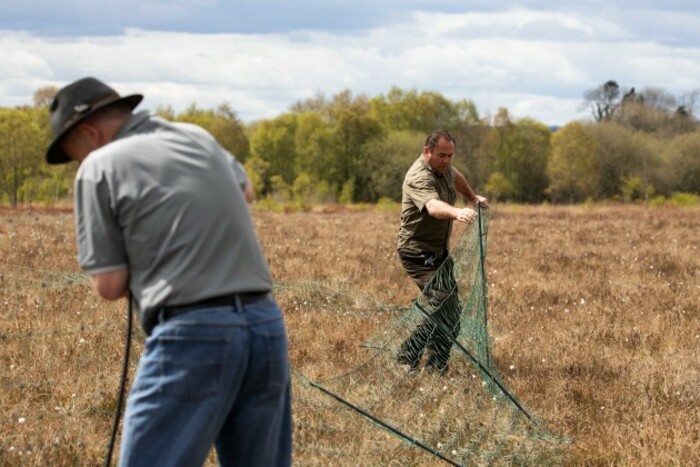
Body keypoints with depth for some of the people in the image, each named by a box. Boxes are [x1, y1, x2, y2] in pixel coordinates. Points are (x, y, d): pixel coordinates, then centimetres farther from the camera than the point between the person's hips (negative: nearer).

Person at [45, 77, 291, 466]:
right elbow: (244, 188, 41)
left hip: (193, 334, -7)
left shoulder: (101, 166, -1)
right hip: (266, 325, 7)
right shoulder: (199, 137, 18)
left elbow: (110, 285, -2)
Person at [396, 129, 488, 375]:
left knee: (448, 308, 14)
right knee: (446, 310, -21)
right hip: (419, 253, -10)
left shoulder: (443, 167, 3)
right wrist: (457, 213, -67)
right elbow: (433, 206, -49)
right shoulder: (419, 178, -27)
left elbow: (457, 178, 31)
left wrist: (473, 198, 43)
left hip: (438, 251, 10)